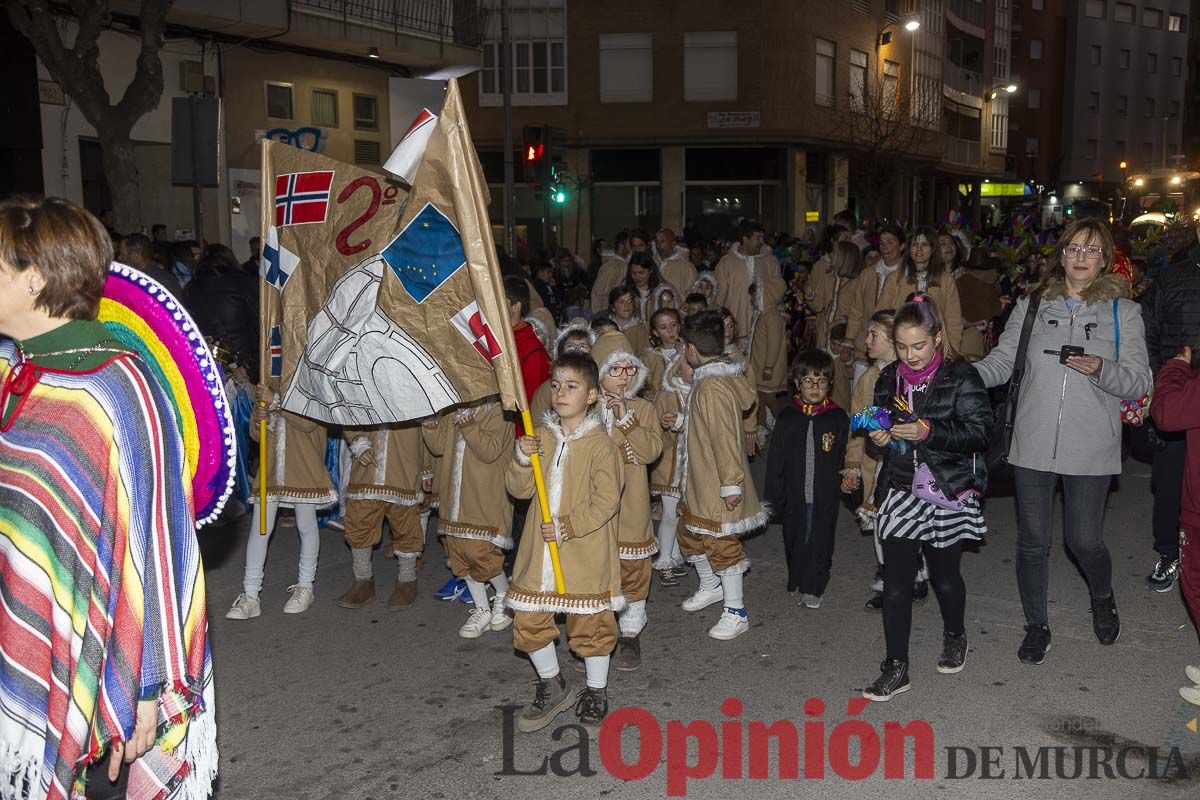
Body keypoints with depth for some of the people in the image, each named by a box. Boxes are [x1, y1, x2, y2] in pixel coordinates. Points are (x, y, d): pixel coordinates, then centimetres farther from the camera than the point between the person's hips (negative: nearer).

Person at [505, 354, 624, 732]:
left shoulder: (599, 444, -9)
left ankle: (596, 693, 27)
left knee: (590, 622, 6)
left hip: (586, 552, -5)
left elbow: (606, 500, -13)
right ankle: (552, 687, 30)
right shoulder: (540, 436, 6)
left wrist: (567, 527, -18)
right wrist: (522, 459, -13)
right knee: (529, 620, 8)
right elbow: (519, 489, 6)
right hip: (539, 549, 5)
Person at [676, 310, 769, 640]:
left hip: (717, 486, -10)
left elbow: (725, 439, -27)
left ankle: (736, 613, 10)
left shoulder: (713, 387, -25)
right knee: (690, 533, 22)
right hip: (699, 481, 10)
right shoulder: (708, 379, 6)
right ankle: (711, 587, 43)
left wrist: (731, 483, -25)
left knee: (721, 542, -1)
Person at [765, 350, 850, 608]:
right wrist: (773, 497, 1)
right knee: (795, 540, 12)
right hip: (794, 496, 1)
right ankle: (798, 582, 30)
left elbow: (845, 458, 4)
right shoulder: (787, 418, 0)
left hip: (825, 497, -1)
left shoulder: (838, 418, -2)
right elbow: (775, 461, 2)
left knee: (820, 543, 5)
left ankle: (814, 587, 21)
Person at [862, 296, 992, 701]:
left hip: (949, 494, -3)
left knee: (944, 575, 13)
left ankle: (955, 636, 43)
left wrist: (929, 431, -26)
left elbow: (981, 431, -16)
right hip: (902, 492, 3)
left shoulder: (961, 378, -9)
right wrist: (878, 437, -3)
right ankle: (896, 667, 7)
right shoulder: (889, 378, 6)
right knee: (895, 580, -2)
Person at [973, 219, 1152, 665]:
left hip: (1090, 450, -1)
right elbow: (1002, 362, 3)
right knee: (1032, 541, 8)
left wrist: (1101, 369, -21)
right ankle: (1036, 626, 28)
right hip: (1033, 444, 1)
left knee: (1084, 541, 5)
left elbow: (1139, 382, -1)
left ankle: (1102, 598, 40)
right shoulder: (1031, 306, 6)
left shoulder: (1122, 312, 3)